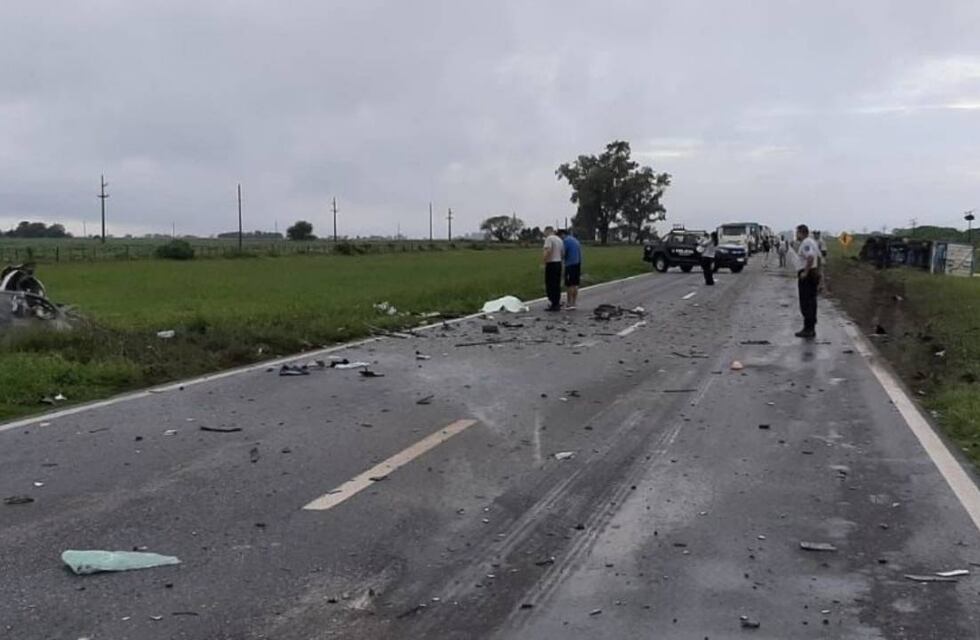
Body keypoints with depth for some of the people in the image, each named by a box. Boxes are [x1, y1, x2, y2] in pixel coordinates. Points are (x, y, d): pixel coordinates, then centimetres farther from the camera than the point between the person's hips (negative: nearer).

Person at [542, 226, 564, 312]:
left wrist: (543, 260, -16)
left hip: (551, 264, -9)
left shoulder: (549, 238, -11)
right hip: (559, 263, 9)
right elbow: (563, 253, 17)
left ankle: (554, 305, -8)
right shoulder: (559, 239, 17)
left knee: (551, 285, -6)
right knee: (557, 285, 12)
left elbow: (548, 251, -25)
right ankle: (557, 304, 16)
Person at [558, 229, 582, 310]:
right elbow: (579, 253, 18)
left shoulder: (566, 240, -8)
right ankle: (574, 303, 11)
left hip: (570, 264, -8)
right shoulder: (575, 240, 18)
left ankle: (569, 303, -3)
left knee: (569, 285, -4)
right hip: (578, 263, 8)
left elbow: (563, 252, -14)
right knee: (575, 284, 9)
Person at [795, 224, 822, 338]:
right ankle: (811, 329, 17)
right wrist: (817, 272, 24)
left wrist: (805, 272, -25)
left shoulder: (806, 243, -16)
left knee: (806, 303, -7)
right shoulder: (813, 242, 17)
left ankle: (808, 329, -7)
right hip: (814, 274, 10)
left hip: (806, 276, -10)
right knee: (811, 302, 12)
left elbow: (810, 257, -30)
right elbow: (819, 258, 22)